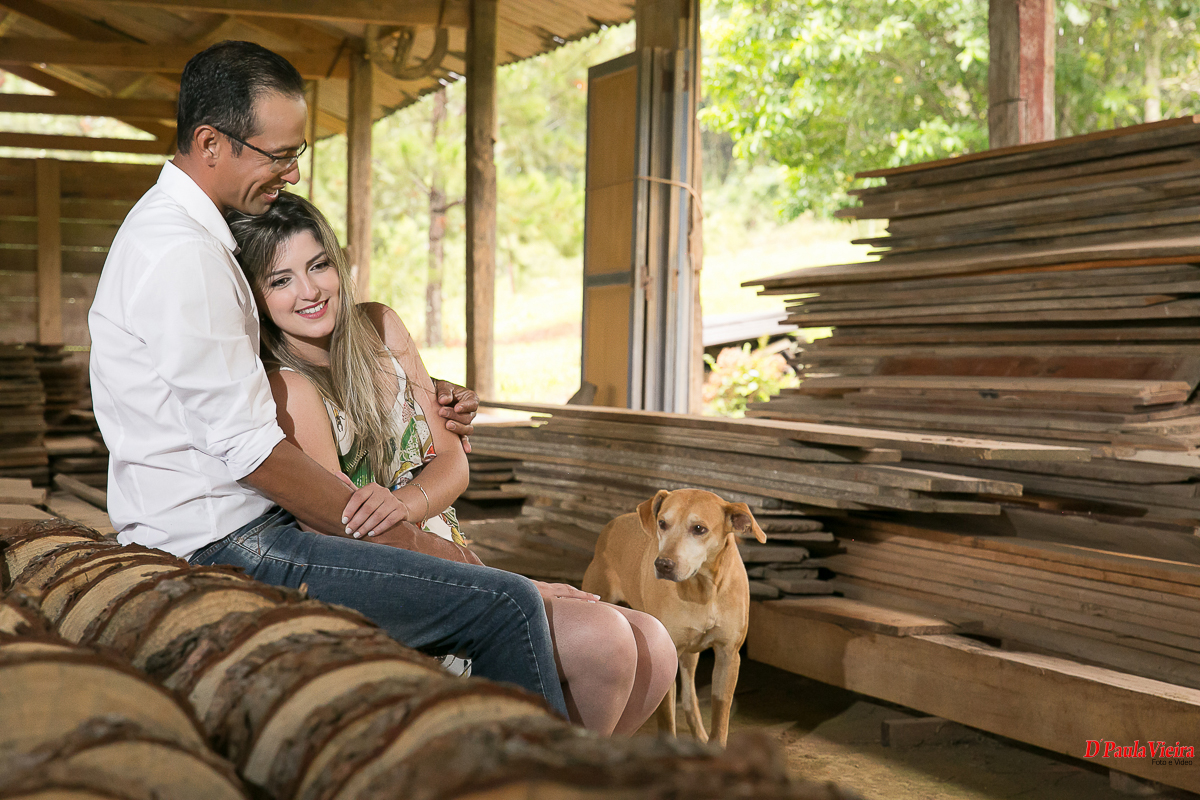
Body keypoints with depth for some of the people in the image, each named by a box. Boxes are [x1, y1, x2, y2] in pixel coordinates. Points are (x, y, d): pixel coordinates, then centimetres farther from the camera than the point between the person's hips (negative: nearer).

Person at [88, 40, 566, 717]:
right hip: (227, 548, -11)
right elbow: (248, 449, -21)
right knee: (510, 604, -16)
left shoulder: (194, 237, 15)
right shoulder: (180, 253, -18)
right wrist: (400, 538, -13)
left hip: (236, 527, 11)